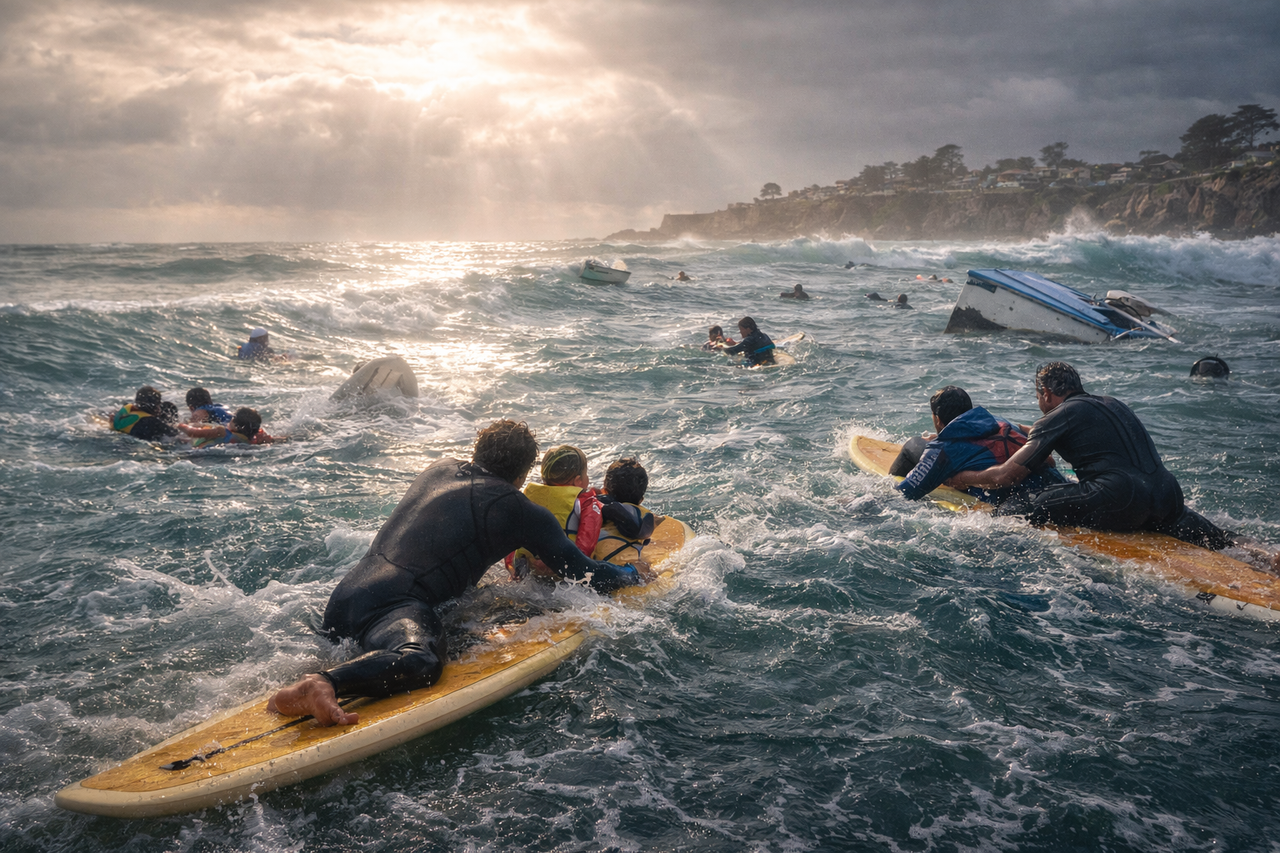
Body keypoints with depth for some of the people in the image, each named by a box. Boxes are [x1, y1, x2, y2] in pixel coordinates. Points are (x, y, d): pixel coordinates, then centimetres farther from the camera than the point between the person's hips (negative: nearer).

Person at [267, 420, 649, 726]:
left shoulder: (440, 469, 24)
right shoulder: (518, 509, 3)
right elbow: (583, 572, 6)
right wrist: (632, 573, 26)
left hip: (343, 596, 9)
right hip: (396, 605, -8)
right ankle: (322, 685, -56)